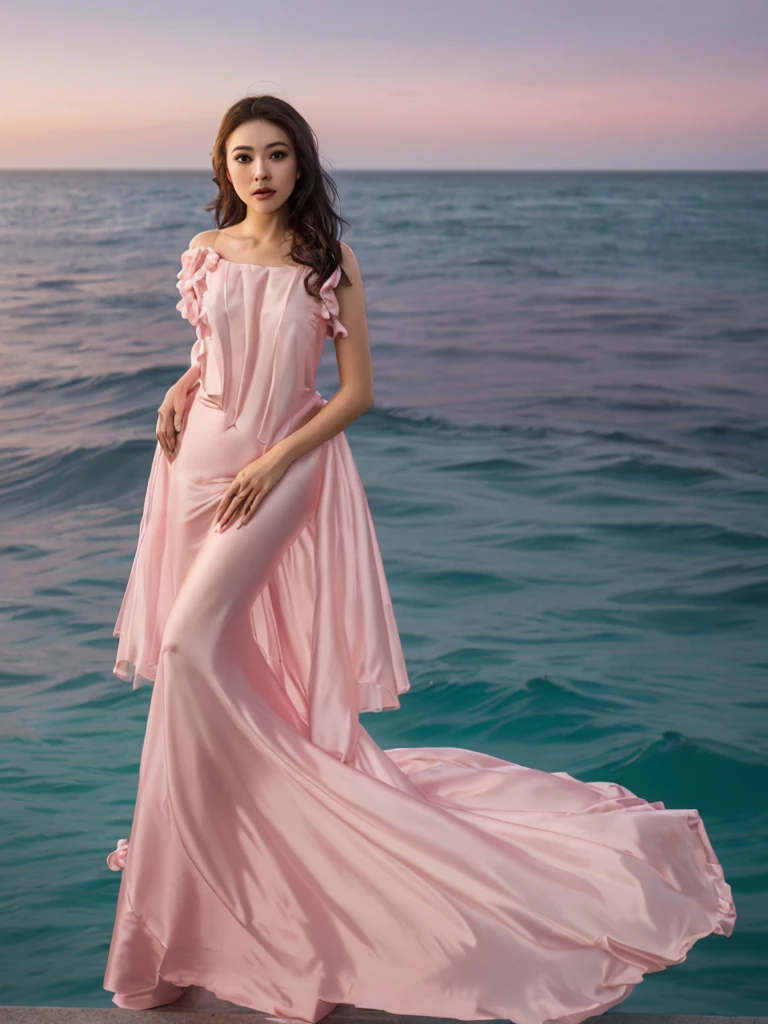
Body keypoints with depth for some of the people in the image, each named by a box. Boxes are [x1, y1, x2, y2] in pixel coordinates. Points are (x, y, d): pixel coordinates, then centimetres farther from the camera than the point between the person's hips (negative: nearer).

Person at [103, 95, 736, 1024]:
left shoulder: (330, 262, -4)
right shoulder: (205, 253, 6)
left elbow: (357, 392, -5)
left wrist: (273, 462, -14)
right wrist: (179, 391, -2)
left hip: (287, 469, -4)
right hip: (201, 462, 4)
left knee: (196, 643, -14)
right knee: (206, 666, 8)